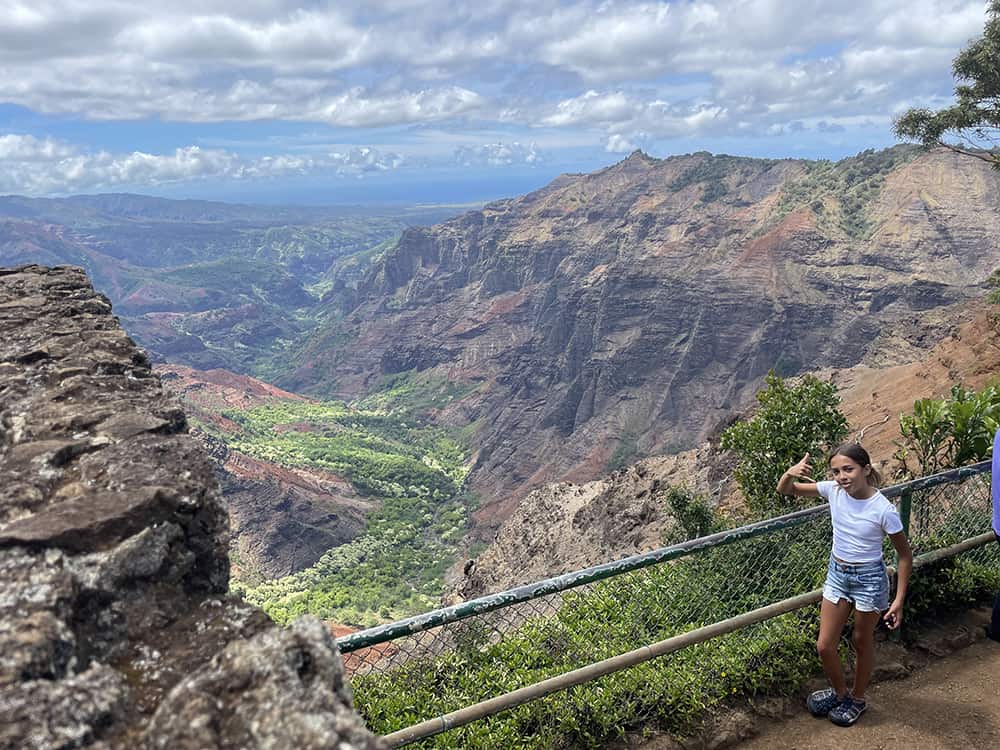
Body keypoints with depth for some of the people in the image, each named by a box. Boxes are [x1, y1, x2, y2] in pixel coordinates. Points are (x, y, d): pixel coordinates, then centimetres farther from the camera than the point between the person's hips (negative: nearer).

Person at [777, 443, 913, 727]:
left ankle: (857, 699, 43)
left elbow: (905, 554, -12)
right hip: (837, 574, 4)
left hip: (869, 579, -4)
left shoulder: (883, 509, -24)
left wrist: (899, 600, -12)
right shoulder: (833, 490, -13)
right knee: (824, 646, 11)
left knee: (862, 643, 18)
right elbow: (784, 490, -7)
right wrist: (790, 473, -31)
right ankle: (840, 692, 40)